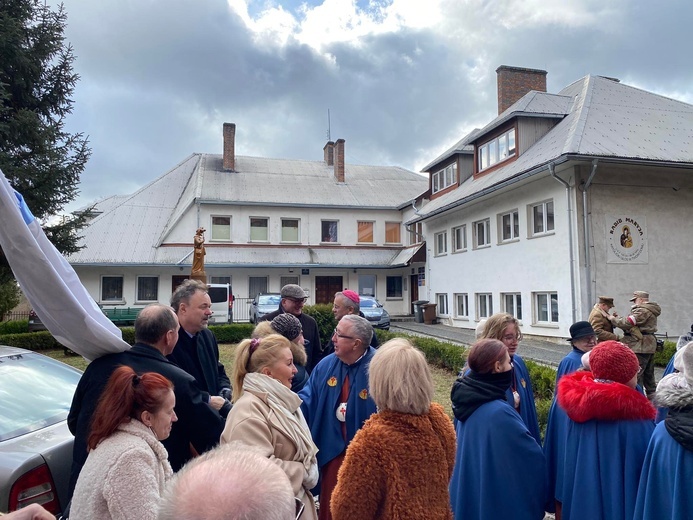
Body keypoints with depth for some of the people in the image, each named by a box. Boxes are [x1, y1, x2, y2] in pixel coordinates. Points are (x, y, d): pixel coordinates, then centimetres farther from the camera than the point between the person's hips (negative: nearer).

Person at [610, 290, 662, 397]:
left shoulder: (643, 310, -14)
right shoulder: (650, 310, 21)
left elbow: (628, 323, -20)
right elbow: (634, 324, 16)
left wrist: (613, 319, -5)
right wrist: (618, 319, 4)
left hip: (640, 347, -11)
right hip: (649, 346, 11)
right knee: (648, 373, 19)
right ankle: (652, 395, 28)